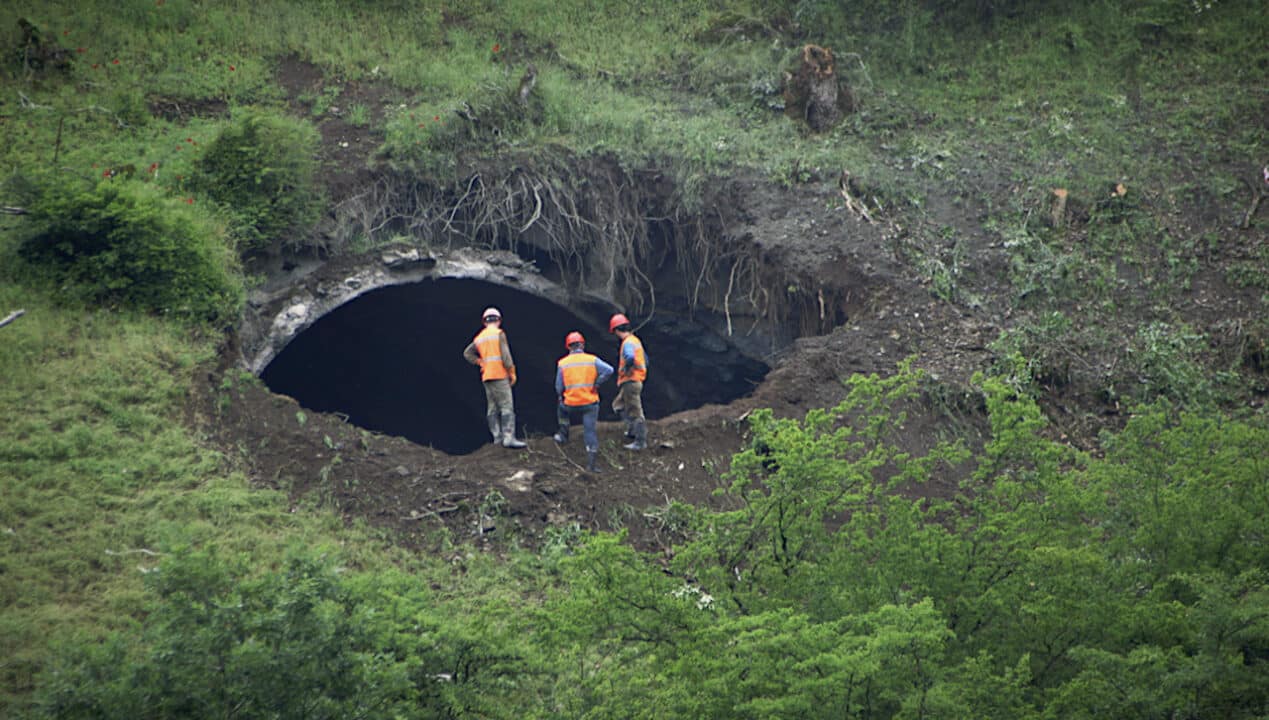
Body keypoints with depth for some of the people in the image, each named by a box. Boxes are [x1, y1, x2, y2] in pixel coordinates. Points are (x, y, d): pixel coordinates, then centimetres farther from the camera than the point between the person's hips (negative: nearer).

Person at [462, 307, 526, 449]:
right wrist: (512, 373, -6)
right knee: (507, 407, -10)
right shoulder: (499, 334, -6)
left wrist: (480, 363, 12)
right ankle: (509, 438, -18)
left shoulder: (480, 337, 14)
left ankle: (497, 437, 8)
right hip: (500, 375, -7)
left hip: (486, 376, 7)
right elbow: (505, 355, -13)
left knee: (492, 408, 10)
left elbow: (467, 353, 16)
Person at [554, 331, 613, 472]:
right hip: (590, 403, 0)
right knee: (590, 431, 3)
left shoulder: (562, 363, -1)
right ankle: (592, 462, -4)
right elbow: (609, 370, -15)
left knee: (561, 408, 35)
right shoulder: (592, 360, -2)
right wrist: (596, 384, -5)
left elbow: (559, 388, 2)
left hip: (571, 404, 1)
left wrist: (562, 397, 23)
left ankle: (563, 435, 37)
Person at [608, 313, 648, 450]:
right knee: (618, 405, 24)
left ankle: (641, 441, -4)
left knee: (635, 412, -6)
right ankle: (632, 429, 24)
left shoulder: (628, 343, -17)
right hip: (637, 381, 10)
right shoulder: (636, 340, 14)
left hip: (630, 382, -10)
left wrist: (625, 370, -21)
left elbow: (630, 358, -38)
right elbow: (645, 359, 23)